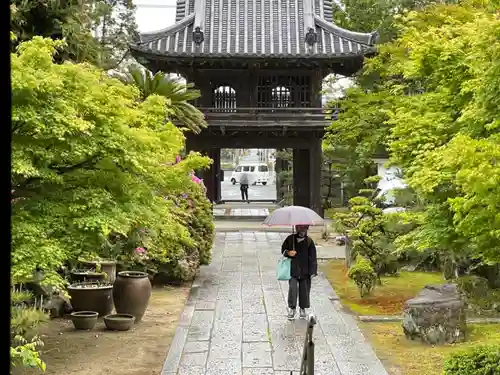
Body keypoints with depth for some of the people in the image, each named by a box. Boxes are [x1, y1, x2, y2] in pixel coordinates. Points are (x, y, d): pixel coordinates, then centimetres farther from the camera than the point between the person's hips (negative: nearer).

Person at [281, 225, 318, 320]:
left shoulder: (309, 241, -2)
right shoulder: (290, 239, 2)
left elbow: (312, 258, -1)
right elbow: (283, 249, 13)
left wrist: (312, 271, -6)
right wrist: (288, 252, -10)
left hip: (305, 271, 0)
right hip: (293, 270, 0)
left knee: (304, 290, 6)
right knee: (292, 289, -6)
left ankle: (303, 309, 23)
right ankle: (292, 308, 8)